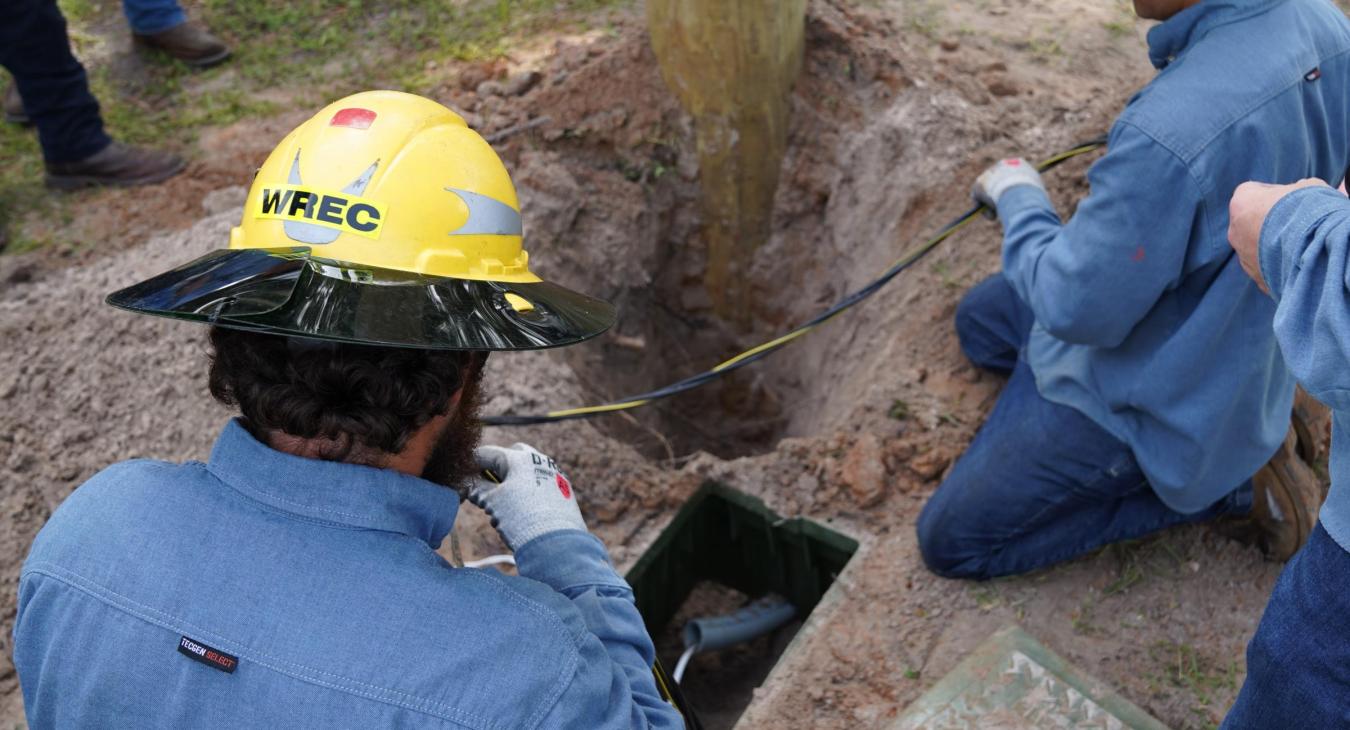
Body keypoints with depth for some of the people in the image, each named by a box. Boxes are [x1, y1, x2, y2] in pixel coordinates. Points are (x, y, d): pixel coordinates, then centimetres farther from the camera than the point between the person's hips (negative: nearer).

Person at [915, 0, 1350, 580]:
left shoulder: (1169, 137, -40)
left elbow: (1076, 308, -26)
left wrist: (1018, 199, -10)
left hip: (1143, 393, -8)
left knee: (950, 542, 5)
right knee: (979, 323, 27)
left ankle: (1230, 486, 4)